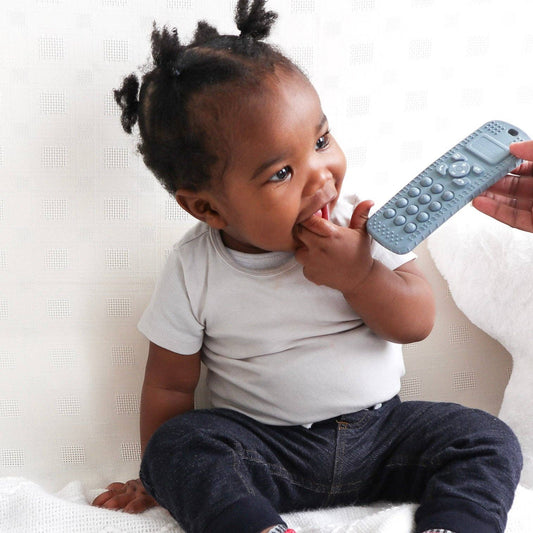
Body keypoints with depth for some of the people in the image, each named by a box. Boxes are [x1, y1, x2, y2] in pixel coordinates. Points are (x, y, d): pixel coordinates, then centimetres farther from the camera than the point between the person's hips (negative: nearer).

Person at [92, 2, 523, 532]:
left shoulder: (360, 223, -7)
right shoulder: (192, 271, -10)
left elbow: (419, 322, -5)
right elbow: (170, 385, 0)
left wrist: (358, 276, -23)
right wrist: (159, 480, 2)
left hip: (380, 429, 2)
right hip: (265, 451, -1)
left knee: (487, 442, -16)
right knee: (177, 443, -26)